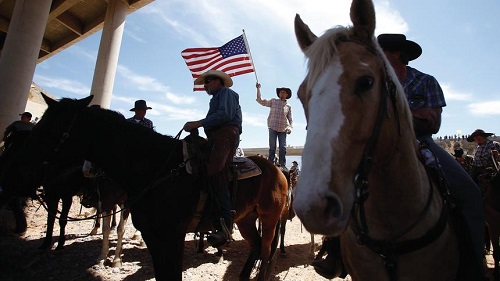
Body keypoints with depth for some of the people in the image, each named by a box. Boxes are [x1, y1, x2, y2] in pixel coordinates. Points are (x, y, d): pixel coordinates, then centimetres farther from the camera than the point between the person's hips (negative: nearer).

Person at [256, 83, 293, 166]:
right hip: (273, 128, -2)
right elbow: (260, 101, 6)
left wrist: (289, 127, -1)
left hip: (283, 129, 2)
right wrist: (258, 89, 2)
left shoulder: (288, 106, 15)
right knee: (272, 147, -3)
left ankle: (282, 165, 5)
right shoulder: (273, 101, 10)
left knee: (283, 148, 0)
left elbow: (290, 119, 16)